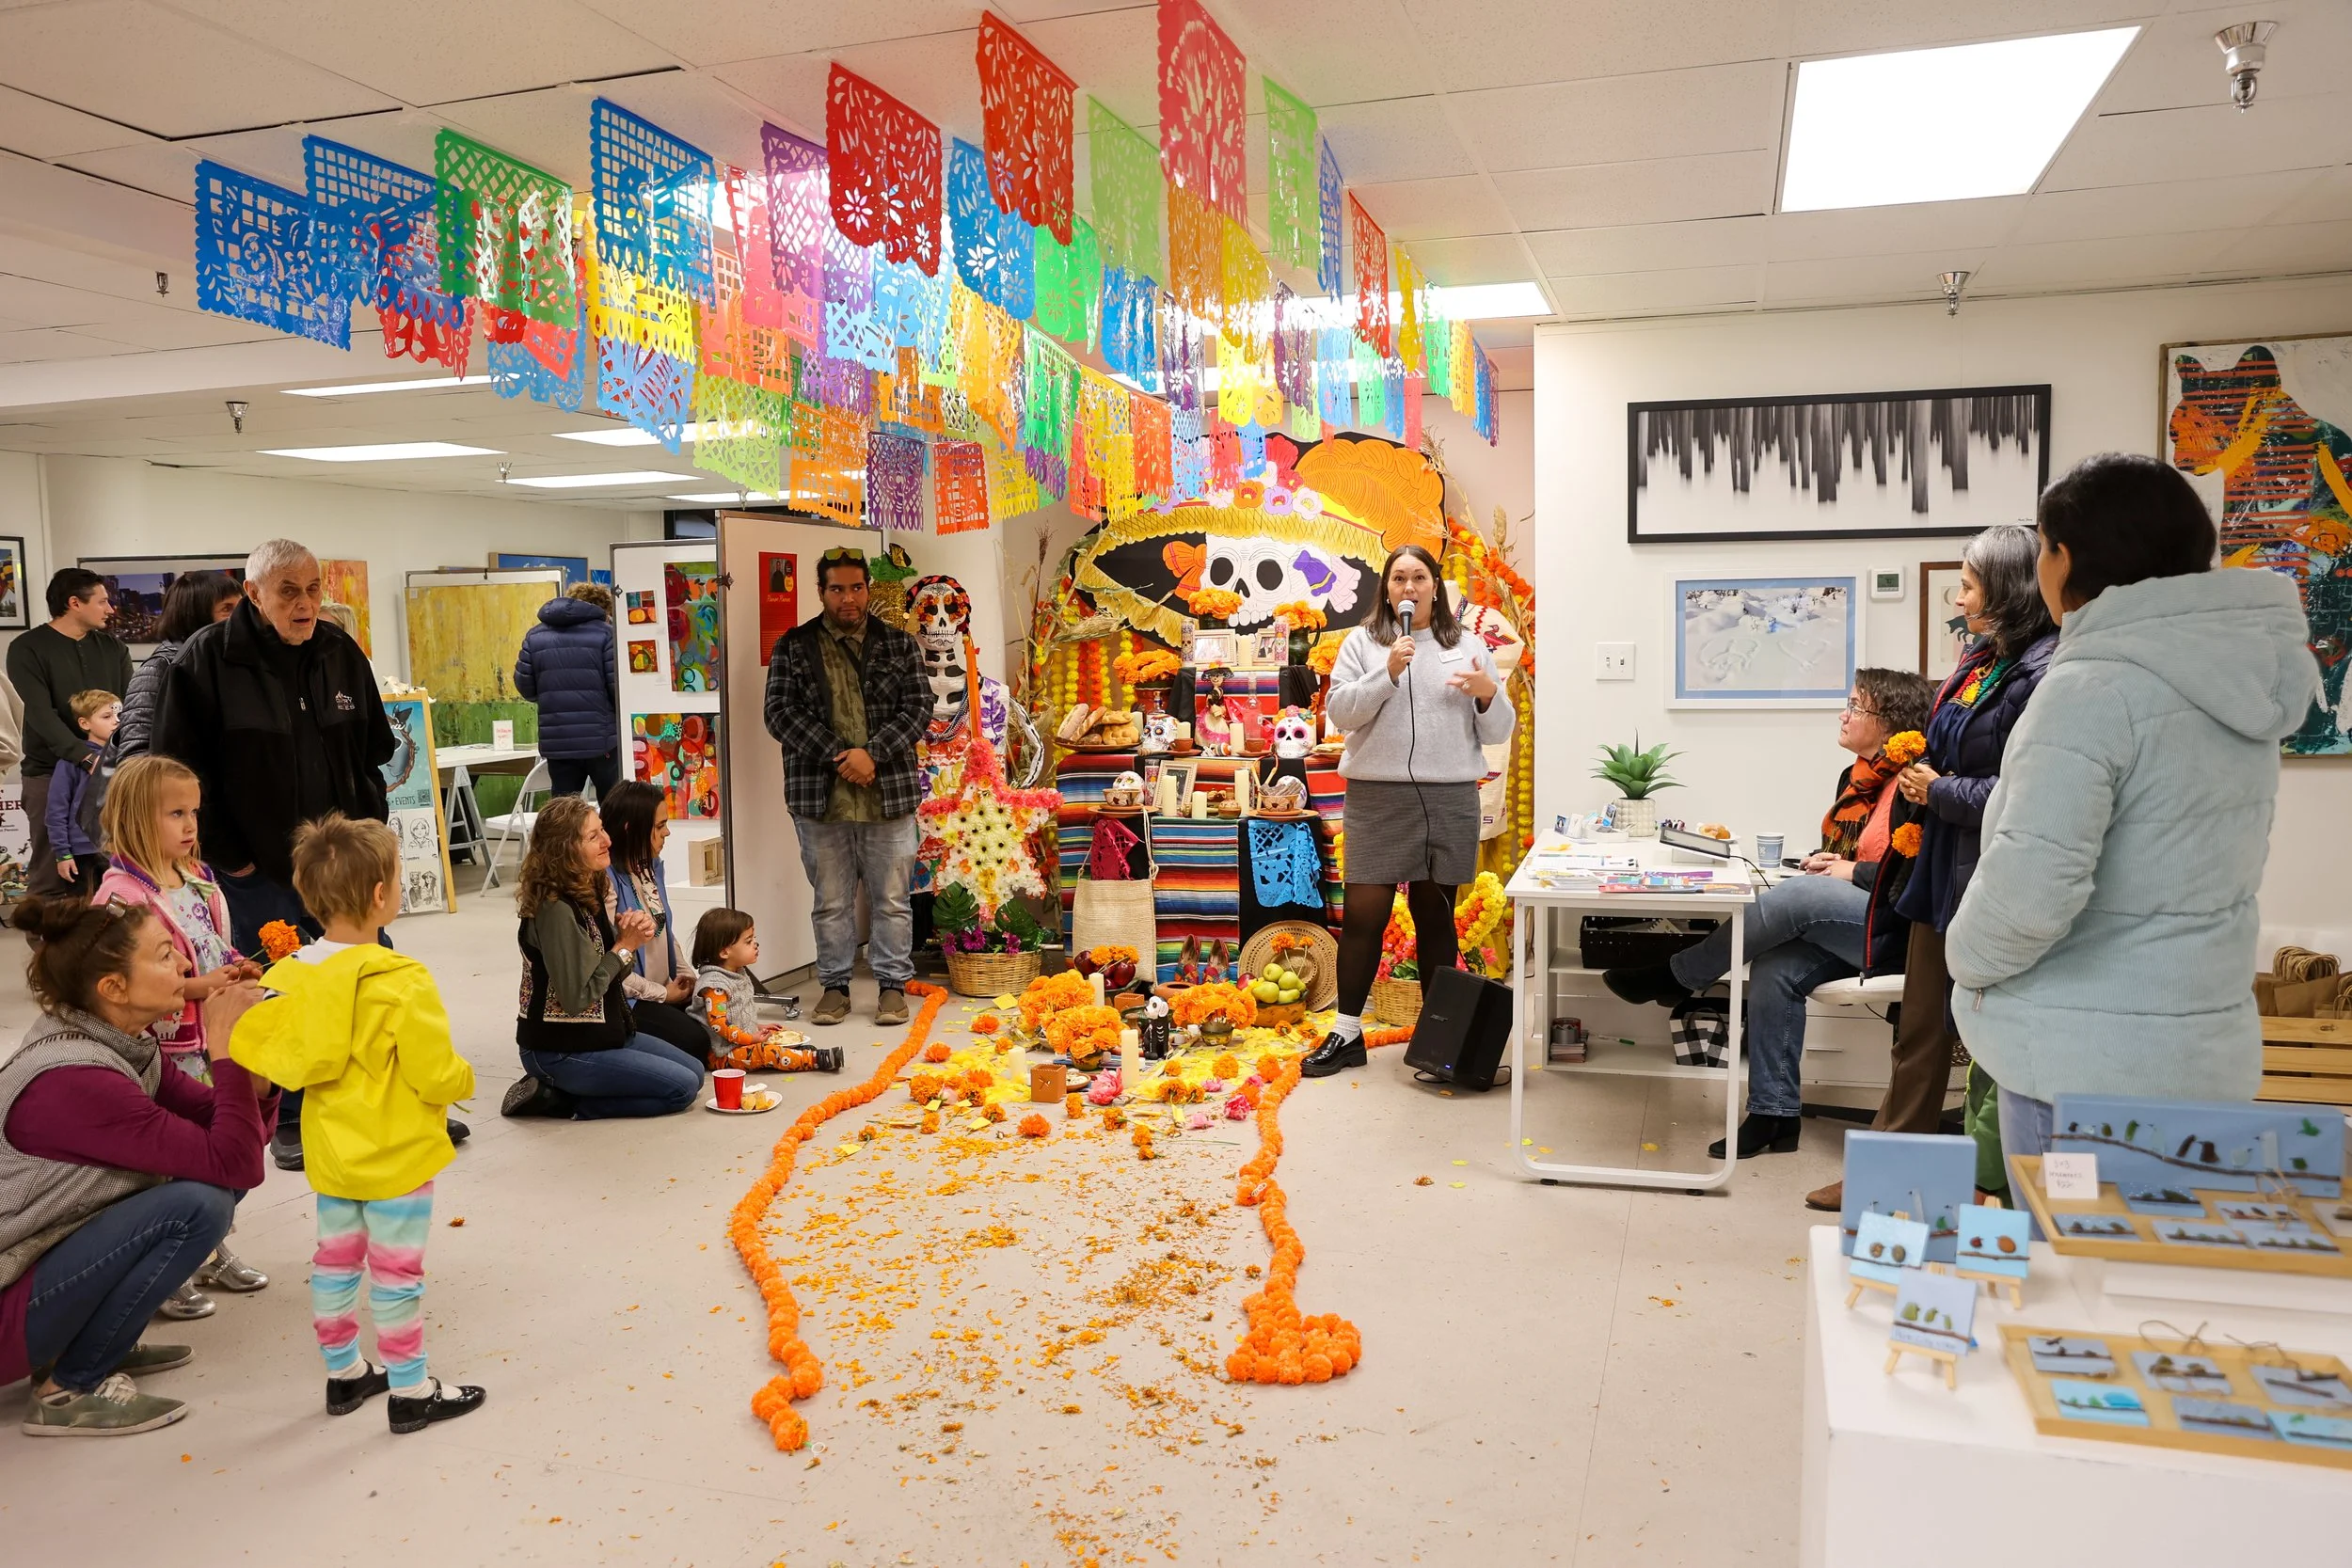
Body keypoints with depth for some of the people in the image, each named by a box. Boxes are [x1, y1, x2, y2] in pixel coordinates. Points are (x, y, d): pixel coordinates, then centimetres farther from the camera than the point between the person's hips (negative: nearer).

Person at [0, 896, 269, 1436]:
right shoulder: (74, 1079, -27)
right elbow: (237, 1164, -29)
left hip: (52, 1258, 9)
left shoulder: (122, 1047, 0)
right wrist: (224, 1048, -23)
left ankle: (99, 1339, 11)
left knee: (211, 1179, 2)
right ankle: (70, 1388, -8)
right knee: (199, 1203, -24)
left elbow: (233, 1136, 1)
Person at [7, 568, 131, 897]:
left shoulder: (113, 647, 11)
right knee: (51, 876, 0)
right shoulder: (27, 649, -2)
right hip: (50, 773, -3)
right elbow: (41, 714, -13)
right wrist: (84, 756, -26)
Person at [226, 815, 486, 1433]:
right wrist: (461, 1079, 0)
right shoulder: (402, 982, -24)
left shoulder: (288, 976, -4)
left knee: (334, 1261, 19)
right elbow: (436, 1075, -22)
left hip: (331, 1151, 7)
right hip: (397, 1155, -7)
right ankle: (410, 1392, 14)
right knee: (396, 1272, 3)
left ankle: (344, 1374, 35)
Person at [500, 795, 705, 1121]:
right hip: (560, 1052, -9)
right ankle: (561, 1098, -3)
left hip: (604, 1032, 9)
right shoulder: (555, 910, -24)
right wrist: (625, 947, -17)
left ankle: (562, 1093, 9)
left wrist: (632, 935, -10)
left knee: (694, 1070, 12)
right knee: (681, 1088, -12)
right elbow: (576, 998, -25)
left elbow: (612, 973, 10)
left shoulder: (589, 891, 3)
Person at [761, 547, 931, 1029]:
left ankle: (892, 985, 18)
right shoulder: (793, 647, 6)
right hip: (820, 796, 0)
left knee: (891, 899, 6)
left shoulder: (898, 644, 8)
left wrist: (873, 753, -14)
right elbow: (781, 713, -3)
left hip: (890, 794, 0)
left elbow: (918, 707, 1)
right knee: (831, 902, 10)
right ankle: (835, 986, 22)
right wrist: (839, 756, -13)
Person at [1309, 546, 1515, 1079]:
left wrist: (1489, 695, -12)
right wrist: (1387, 673, -16)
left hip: (1449, 799, 1)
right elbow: (1340, 711, -4)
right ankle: (1347, 1035, 9)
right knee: (1363, 915, -1)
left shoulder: (1468, 648, 10)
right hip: (1378, 798, -1)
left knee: (1435, 915, 11)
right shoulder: (1362, 642, 6)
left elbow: (1498, 733, 8)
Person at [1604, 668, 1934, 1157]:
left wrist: (1854, 872, -13)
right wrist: (1822, 860, 6)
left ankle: (1674, 978, -15)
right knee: (1775, 969, -18)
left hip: (1891, 928, -8)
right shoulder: (1857, 776, 17)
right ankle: (1775, 1115, -12)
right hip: (1848, 922, 8)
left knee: (1796, 896, -30)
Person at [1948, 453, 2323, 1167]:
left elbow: (2031, 886, -26)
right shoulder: (2233, 678, 8)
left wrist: (1969, 956, -7)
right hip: (2205, 1048, 8)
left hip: (2085, 1061, -8)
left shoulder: (2093, 687, -20)